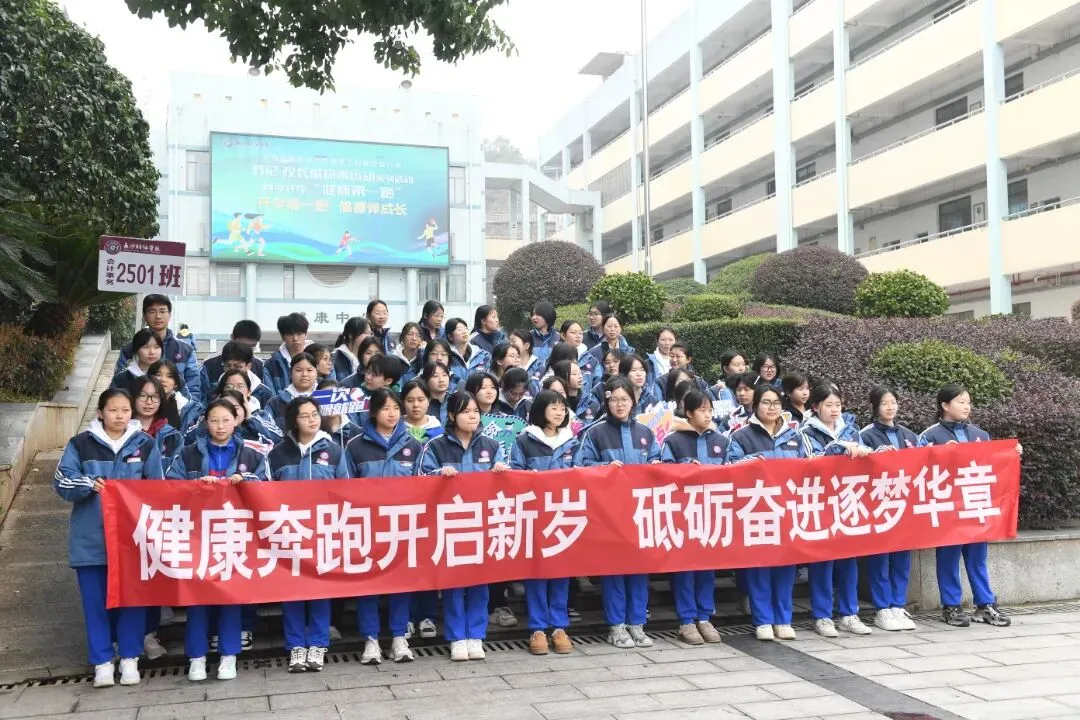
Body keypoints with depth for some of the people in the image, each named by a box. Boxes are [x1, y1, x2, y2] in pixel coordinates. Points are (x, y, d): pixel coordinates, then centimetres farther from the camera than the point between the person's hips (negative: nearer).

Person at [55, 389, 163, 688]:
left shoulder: (145, 444, 2)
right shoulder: (81, 444, -1)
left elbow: (157, 487, 8)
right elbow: (62, 481, -5)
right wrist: (87, 484, -23)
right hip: (91, 538, 0)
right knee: (96, 601, 5)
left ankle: (130, 658, 19)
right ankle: (102, 662, 16)